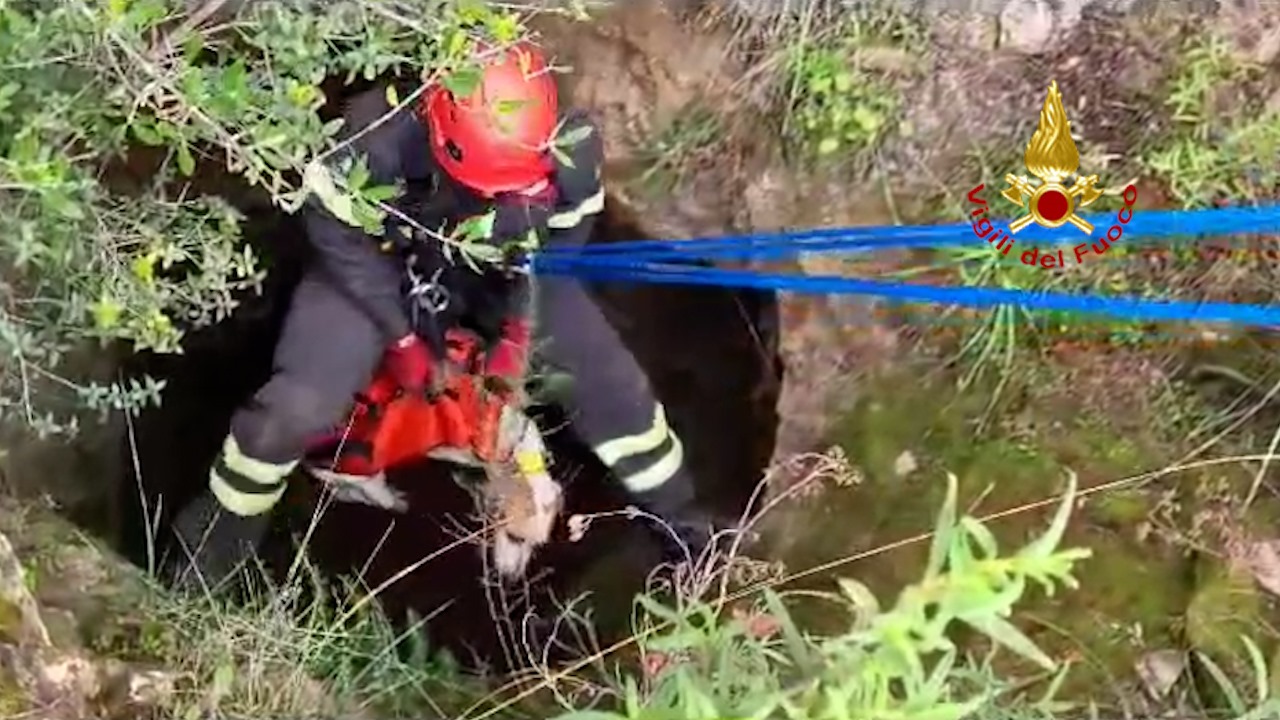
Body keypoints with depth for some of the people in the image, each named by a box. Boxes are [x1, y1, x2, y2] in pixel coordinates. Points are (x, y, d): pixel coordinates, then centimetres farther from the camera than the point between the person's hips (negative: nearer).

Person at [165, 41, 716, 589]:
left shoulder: (569, 150, -28)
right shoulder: (379, 135, -37)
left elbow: (562, 241, -7)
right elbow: (338, 235, -20)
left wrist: (518, 332, -13)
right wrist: (400, 336, -18)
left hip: (497, 270, 2)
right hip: (378, 266, -2)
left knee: (609, 379, -5)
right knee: (296, 406, -17)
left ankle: (672, 510, 23)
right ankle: (224, 520, 16)